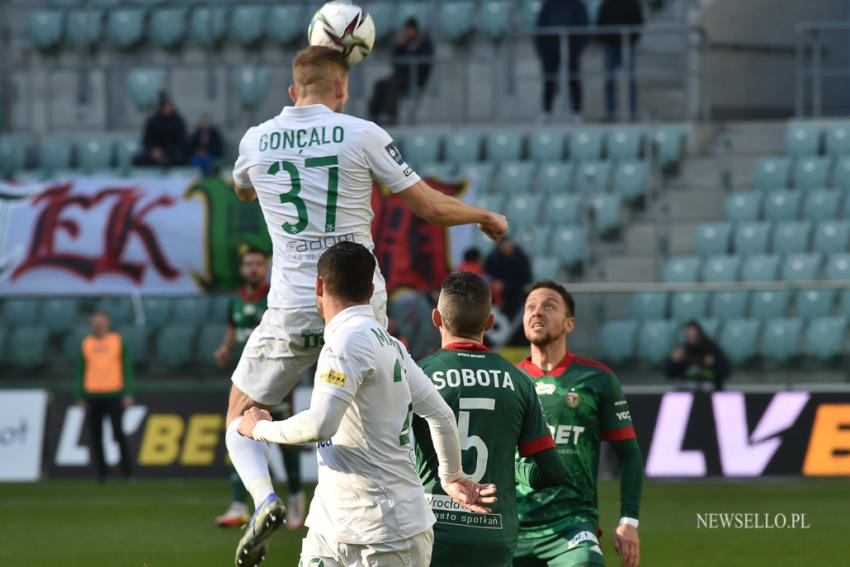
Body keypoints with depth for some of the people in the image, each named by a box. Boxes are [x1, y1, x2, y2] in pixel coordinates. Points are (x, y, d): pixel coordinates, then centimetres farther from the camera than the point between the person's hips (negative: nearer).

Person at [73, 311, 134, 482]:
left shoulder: (118, 341, 6)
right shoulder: (86, 344, 11)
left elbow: (127, 368, 4)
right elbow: (80, 372, 13)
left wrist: (128, 393, -4)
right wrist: (79, 397, 6)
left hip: (114, 395, -2)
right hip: (92, 396, 2)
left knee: (118, 432, -11)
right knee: (95, 435, 0)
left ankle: (127, 468, 0)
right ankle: (100, 473, 5)